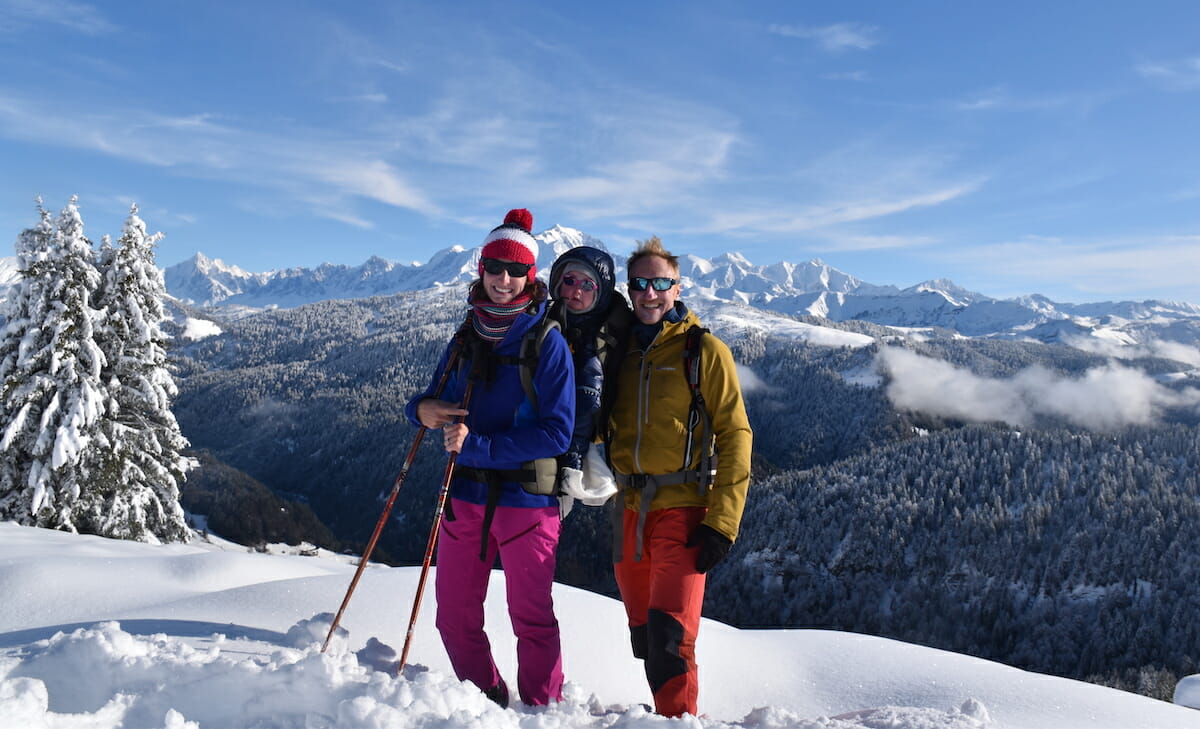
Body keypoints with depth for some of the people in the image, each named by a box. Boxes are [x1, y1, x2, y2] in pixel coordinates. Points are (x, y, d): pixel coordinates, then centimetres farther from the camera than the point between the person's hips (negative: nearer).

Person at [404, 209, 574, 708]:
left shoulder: (547, 342, -8)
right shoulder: (467, 337, 8)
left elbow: (556, 433, -15)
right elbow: (439, 401, 16)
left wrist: (477, 446, -19)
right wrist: (424, 409, -8)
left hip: (525, 499, -5)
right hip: (463, 496, 5)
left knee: (531, 619, 6)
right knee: (455, 617, 12)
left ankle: (541, 711, 25)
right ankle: (486, 706, 33)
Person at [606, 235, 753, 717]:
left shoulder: (704, 350, -1)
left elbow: (735, 437, -4)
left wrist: (723, 523, -11)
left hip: (682, 513, -5)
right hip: (627, 514, 5)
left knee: (669, 639, -14)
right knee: (644, 642, 12)